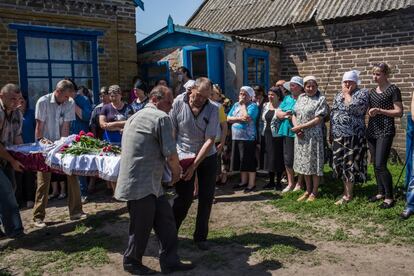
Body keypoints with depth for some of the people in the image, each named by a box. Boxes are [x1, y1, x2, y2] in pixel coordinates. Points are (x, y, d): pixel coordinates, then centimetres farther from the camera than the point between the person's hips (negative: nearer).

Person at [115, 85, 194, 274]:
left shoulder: (136, 116, 20)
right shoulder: (161, 117, -11)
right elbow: (170, 153, -16)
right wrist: (176, 172, 5)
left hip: (149, 184, 10)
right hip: (141, 184, -10)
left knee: (165, 219, 11)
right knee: (141, 226, 6)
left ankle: (170, 261, 18)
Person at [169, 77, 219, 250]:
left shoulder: (213, 109, -12)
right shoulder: (179, 102, -13)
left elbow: (210, 140, -16)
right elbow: (171, 131, -8)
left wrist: (194, 166, -21)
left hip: (207, 157, 2)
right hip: (183, 157, -2)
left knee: (206, 197, 4)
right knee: (184, 198, -5)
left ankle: (200, 236, 21)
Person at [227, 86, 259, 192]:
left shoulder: (253, 105, -6)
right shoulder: (236, 105, 14)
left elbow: (247, 118, -21)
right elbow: (228, 118, 5)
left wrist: (243, 104, -10)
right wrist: (239, 118, -12)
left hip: (248, 138, -7)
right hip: (236, 137, 7)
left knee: (249, 161, -3)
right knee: (240, 161, 12)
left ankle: (252, 184, 6)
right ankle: (244, 181, 24)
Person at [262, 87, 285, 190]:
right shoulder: (265, 105, 11)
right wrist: (262, 134, 12)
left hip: (277, 136, -6)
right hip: (267, 136, 6)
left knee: (278, 159, 2)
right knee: (268, 158, 11)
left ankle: (278, 182, 15)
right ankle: (271, 181, 22)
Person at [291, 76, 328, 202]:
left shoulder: (321, 99, -6)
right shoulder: (301, 97, 12)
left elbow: (318, 119, -14)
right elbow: (294, 114, 12)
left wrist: (300, 127, -14)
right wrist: (296, 128, -6)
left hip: (314, 136, -6)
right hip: (300, 136, 6)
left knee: (314, 163, 1)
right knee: (304, 163, 12)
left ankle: (314, 192, 14)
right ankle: (308, 190, 24)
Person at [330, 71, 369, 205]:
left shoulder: (362, 93, -6)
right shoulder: (338, 95, 13)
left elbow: (355, 108, -23)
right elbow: (332, 114, 17)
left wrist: (348, 94, -13)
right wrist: (330, 133, 14)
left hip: (354, 136, -6)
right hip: (338, 136, 6)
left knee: (350, 163, -1)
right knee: (340, 163, 9)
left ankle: (348, 195, 9)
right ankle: (347, 189, 25)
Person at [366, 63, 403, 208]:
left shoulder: (393, 90, -6)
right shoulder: (372, 91, 13)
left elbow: (399, 112, -11)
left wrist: (380, 110, -20)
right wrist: (370, 112, 3)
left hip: (385, 132, -7)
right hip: (372, 130, 7)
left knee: (380, 165, -11)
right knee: (375, 164, 11)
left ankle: (389, 197, 0)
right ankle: (381, 192, 23)